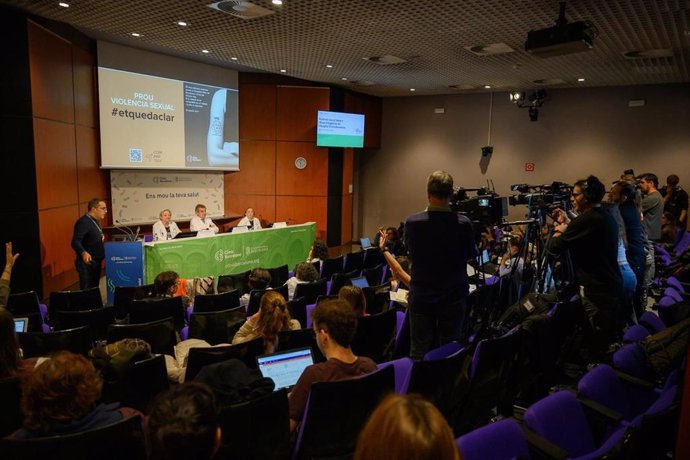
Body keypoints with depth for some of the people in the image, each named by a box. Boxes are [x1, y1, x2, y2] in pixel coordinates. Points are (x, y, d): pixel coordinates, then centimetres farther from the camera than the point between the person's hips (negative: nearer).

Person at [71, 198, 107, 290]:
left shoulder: (95, 221, 14)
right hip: (87, 263, -10)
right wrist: (83, 253, -42)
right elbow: (75, 242, -27)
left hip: (96, 262, 10)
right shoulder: (83, 222, -17)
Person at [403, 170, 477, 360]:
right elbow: (472, 254, 5)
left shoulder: (412, 222, -12)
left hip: (421, 296, 0)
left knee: (418, 353, 9)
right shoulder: (463, 223, -13)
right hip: (453, 297, 0)